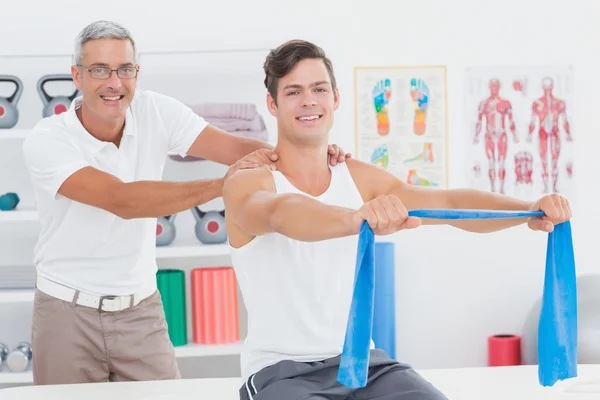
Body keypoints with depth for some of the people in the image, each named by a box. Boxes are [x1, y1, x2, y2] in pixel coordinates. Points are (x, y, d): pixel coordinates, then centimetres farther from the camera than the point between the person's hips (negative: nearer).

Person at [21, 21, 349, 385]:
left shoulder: (156, 112, -6)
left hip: (142, 308, 3)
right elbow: (122, 200, -32)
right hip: (69, 312, -3)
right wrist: (222, 185, -40)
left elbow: (236, 147, -16)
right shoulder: (46, 140, -18)